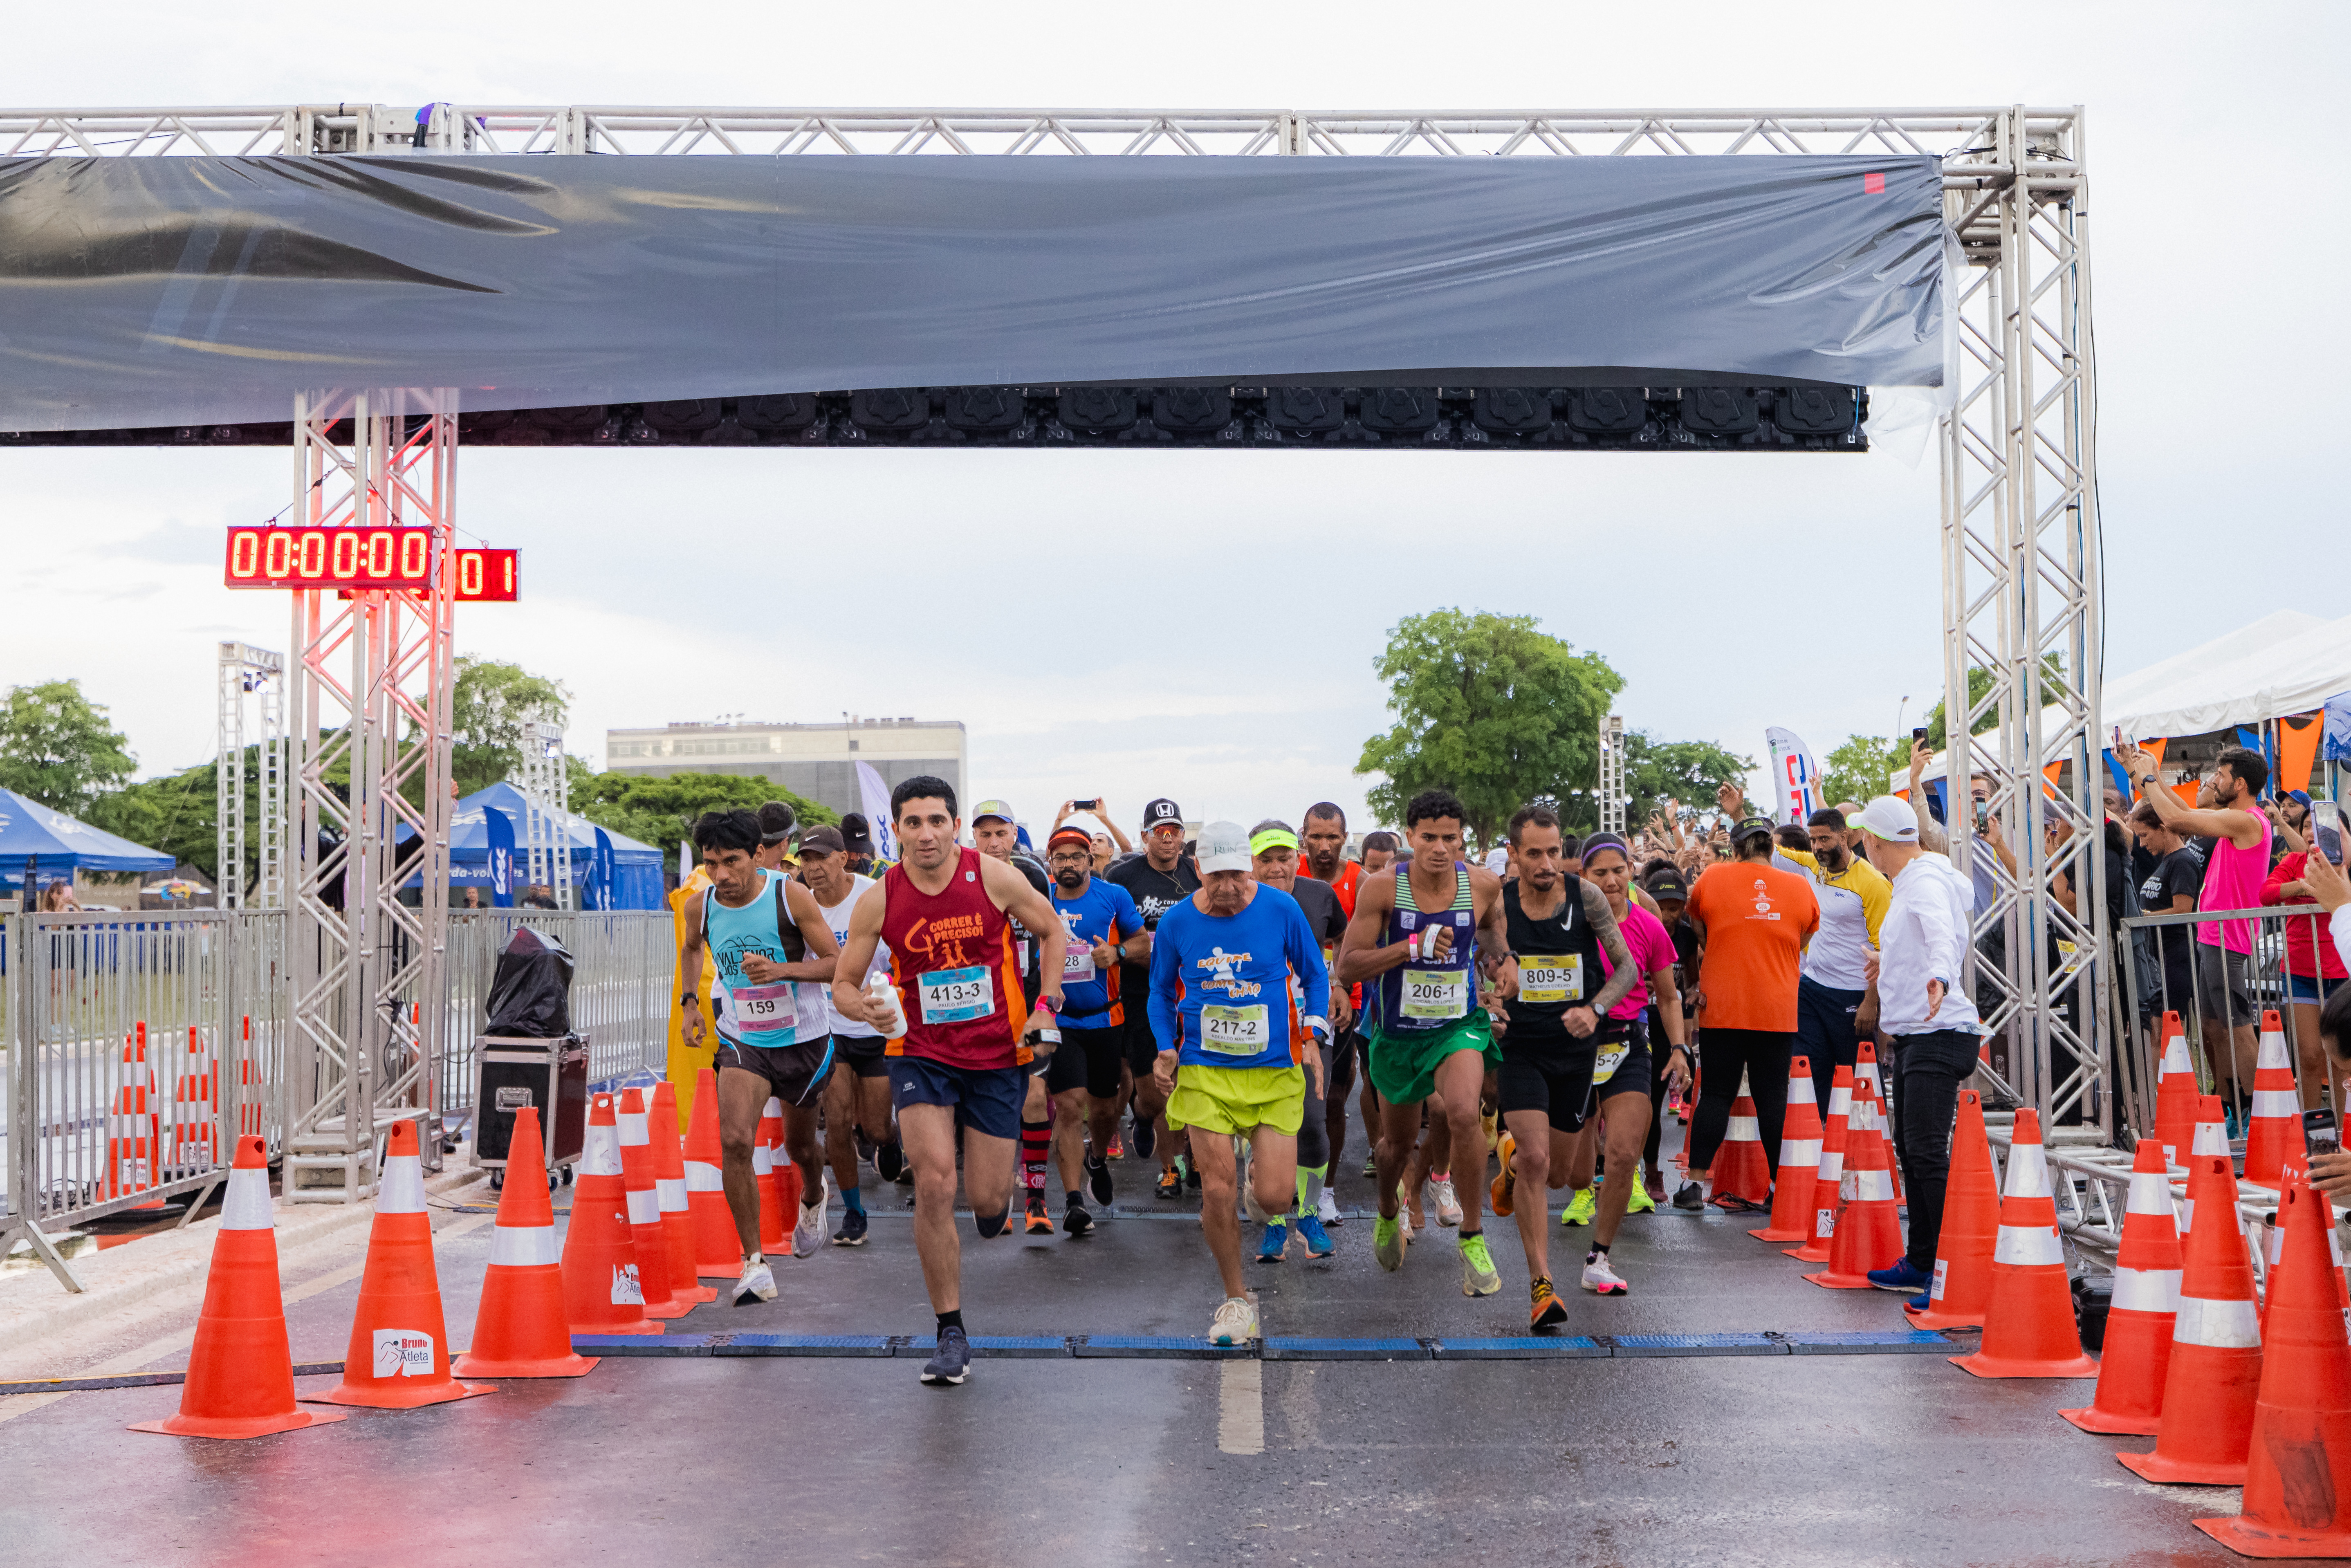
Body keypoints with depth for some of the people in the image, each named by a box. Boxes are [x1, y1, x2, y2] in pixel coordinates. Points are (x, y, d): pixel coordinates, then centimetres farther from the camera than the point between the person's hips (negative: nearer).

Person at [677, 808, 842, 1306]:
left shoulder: (791, 896, -18)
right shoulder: (699, 906, -8)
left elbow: (838, 964, -14)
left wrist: (783, 970, -30)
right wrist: (689, 1000, 3)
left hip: (804, 1040, -1)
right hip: (743, 1040, 1)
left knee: (799, 1144, 18)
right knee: (734, 1141, -21)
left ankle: (813, 1199, 55)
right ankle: (754, 1264, -13)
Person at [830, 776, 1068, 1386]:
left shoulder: (994, 877, -9)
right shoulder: (878, 900, -7)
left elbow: (1053, 931, 7)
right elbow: (843, 984, 2)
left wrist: (1046, 1006, -3)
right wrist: (867, 1009, -21)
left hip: (998, 1056, 0)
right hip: (920, 1055, 0)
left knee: (987, 1202, 1)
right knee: (934, 1184, -16)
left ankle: (1000, 1191, 44)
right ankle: (951, 1335, -2)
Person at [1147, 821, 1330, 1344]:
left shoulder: (1281, 909, -5)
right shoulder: (1177, 923, -2)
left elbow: (1314, 974, 8)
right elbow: (1161, 991, 14)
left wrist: (1313, 1036, -5)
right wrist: (1166, 1048, -1)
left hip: (1276, 1072, 0)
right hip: (1204, 1073, 1)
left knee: (1274, 1198, -5)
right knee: (1217, 1192, -5)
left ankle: (1261, 1170, 35)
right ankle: (1236, 1298, 16)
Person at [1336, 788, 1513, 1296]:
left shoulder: (1483, 884, -9)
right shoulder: (1381, 889, -17)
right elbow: (1347, 968, -18)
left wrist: (1500, 961, -2)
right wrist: (1414, 946, -28)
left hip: (1461, 1024, 0)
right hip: (1398, 1031, 0)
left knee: (1463, 1114, -29)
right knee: (1398, 1143, 17)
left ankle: (1473, 1239, -12)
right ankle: (1388, 1215, 52)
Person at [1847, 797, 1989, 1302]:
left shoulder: (1927, 881, -13)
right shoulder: (1910, 882, 18)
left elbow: (1942, 934, -35)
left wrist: (1939, 977, -55)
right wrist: (1889, 963, 56)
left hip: (1940, 1033, -11)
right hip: (1914, 1032, 11)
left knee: (1927, 1151, -16)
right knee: (1909, 1148, 15)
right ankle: (1921, 1264, 25)